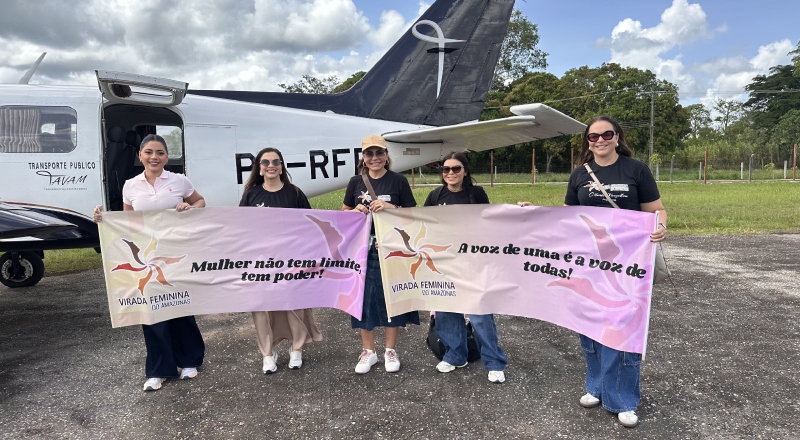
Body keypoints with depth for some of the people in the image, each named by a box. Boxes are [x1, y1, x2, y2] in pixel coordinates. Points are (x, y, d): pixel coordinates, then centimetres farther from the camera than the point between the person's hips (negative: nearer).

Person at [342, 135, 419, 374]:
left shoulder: (398, 180, -2)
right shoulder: (356, 182, 6)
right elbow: (344, 213, 14)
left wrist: (389, 207, -17)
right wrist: (355, 211, -8)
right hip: (362, 248, 3)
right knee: (363, 297, 7)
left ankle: (391, 350, 24)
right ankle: (368, 351, 23)